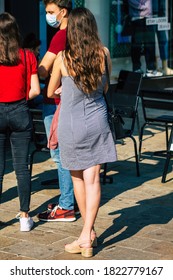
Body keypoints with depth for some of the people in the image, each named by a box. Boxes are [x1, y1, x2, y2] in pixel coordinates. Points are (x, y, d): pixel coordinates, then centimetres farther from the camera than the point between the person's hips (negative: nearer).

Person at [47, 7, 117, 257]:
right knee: (92, 178, 2)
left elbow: (50, 92, 2)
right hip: (97, 123, 2)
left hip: (71, 125, -1)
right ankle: (87, 234, -6)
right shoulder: (104, 54, -6)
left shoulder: (63, 58, -13)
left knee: (77, 178, 15)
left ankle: (89, 231, 27)